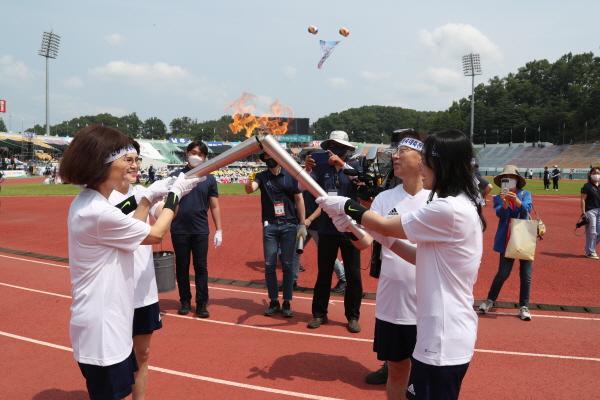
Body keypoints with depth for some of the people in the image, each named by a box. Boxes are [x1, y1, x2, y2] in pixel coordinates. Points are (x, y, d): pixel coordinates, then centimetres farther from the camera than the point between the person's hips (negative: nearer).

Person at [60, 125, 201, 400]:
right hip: (102, 329, -10)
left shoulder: (85, 202, 4)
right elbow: (155, 234, -12)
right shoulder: (99, 212, -26)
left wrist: (148, 198, 9)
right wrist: (175, 194, -1)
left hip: (106, 323, 10)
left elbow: (128, 230, 14)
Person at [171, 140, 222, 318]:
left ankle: (202, 304, 12)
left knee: (201, 267, 4)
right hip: (179, 230, 0)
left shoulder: (209, 179, 4)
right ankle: (185, 302, 22)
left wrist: (219, 230, 2)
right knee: (182, 267, 9)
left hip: (201, 230, 0)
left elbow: (214, 206, 6)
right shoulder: (176, 176, 2)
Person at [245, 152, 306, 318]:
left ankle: (287, 302, 14)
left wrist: (302, 224, -1)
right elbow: (250, 189, -15)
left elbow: (299, 199, 3)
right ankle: (274, 302, 17)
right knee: (269, 265, 5)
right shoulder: (262, 176, 4)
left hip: (289, 225, -1)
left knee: (288, 265, 4)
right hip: (270, 226, 1)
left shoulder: (291, 175, 2)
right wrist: (249, 185, -40)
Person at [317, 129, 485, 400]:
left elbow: (386, 227, -12)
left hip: (442, 341, -9)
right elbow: (424, 258, 13)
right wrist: (384, 238, 7)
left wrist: (345, 206, 1)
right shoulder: (463, 207, 9)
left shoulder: (448, 209, -22)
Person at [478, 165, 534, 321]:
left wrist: (517, 200, -36)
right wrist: (505, 204, -37)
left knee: (526, 275, 2)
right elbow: (499, 213, -16)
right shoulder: (499, 198, 3)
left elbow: (527, 208, -16)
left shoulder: (525, 194, 5)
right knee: (503, 273, -3)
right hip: (507, 240, -1)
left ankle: (524, 307, 14)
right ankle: (490, 300, 16)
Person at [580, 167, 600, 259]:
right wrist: (583, 212, -16)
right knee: (591, 232, -5)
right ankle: (590, 252, 6)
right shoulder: (587, 186, -5)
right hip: (590, 211, -6)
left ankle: (588, 250, 23)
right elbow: (583, 199, -9)